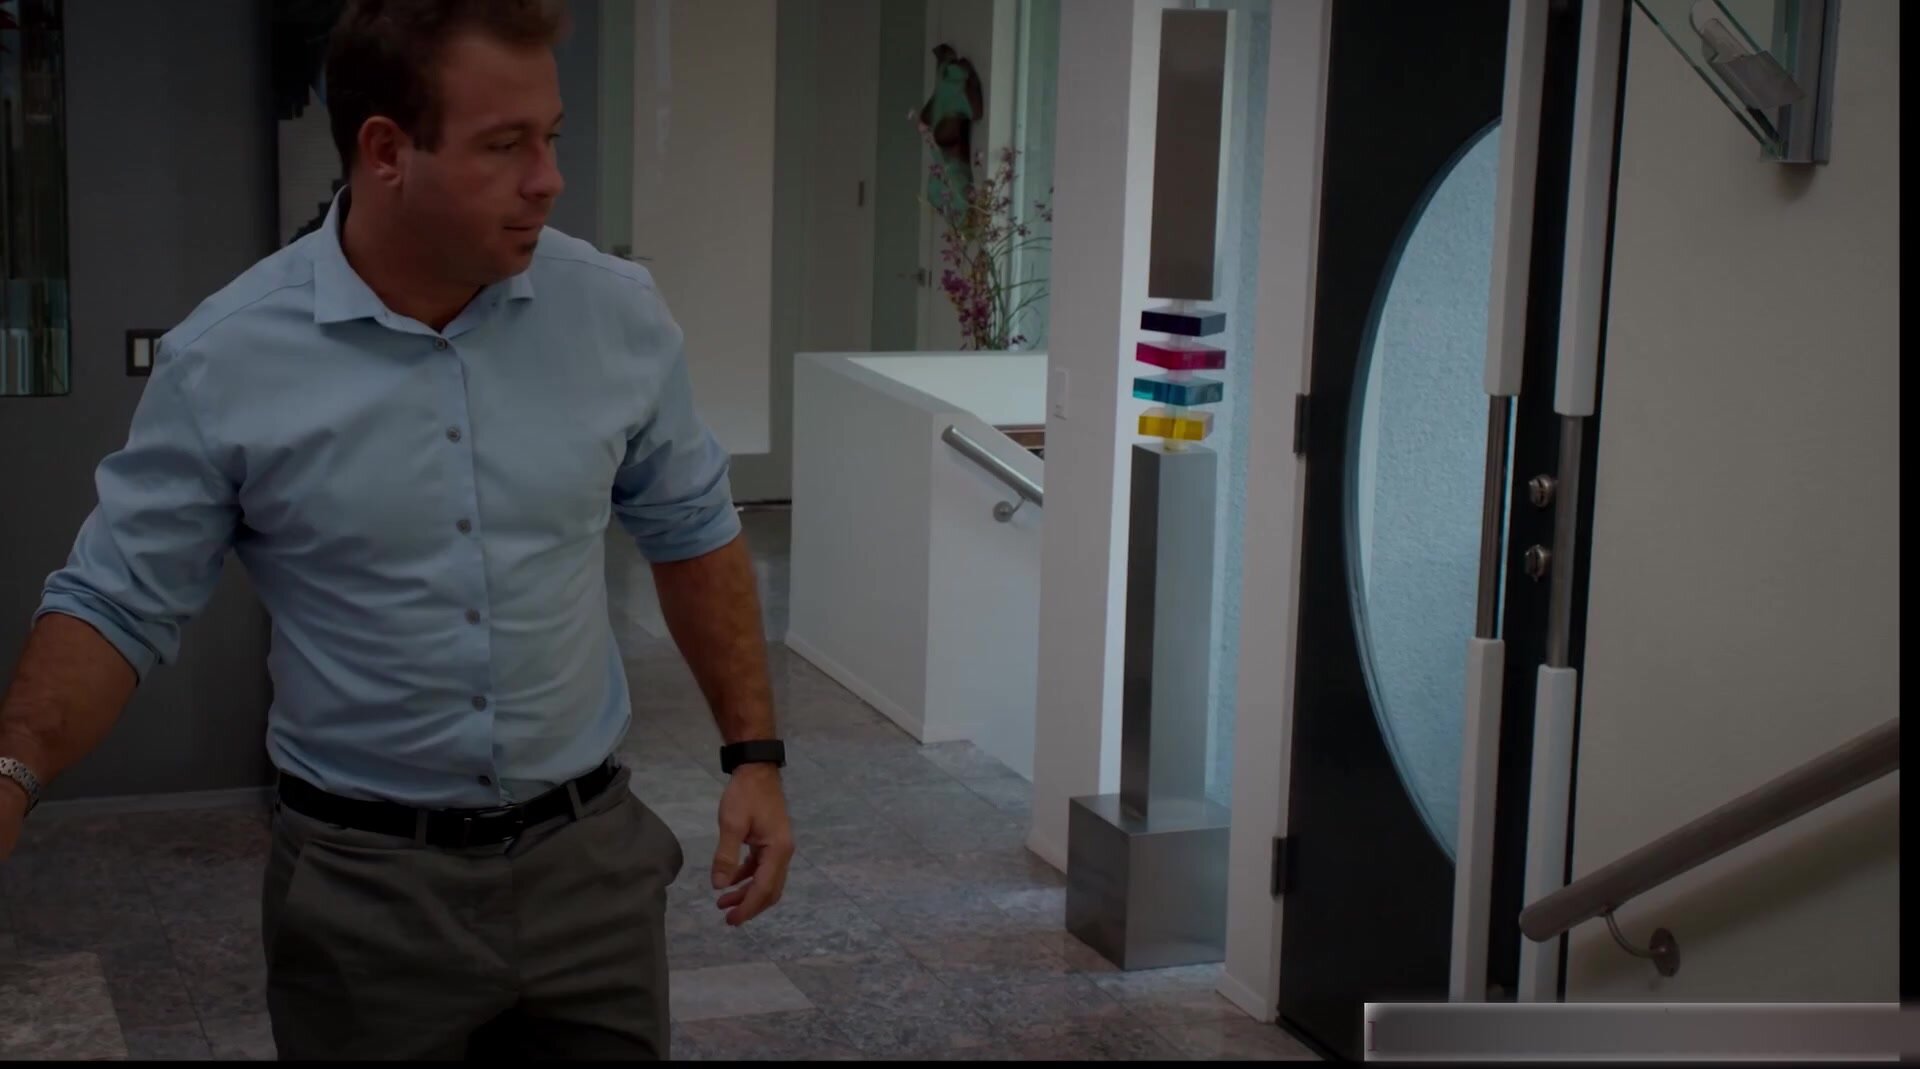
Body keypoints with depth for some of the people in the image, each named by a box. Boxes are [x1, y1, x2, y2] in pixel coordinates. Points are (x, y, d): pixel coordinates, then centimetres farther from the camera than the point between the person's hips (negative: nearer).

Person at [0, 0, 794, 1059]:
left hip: (590, 859, 2)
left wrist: (753, 753, 6)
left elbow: (690, 530, 8)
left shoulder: (618, 314, -4)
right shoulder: (224, 363, -11)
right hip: (361, 889, -2)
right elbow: (116, 604, -5)